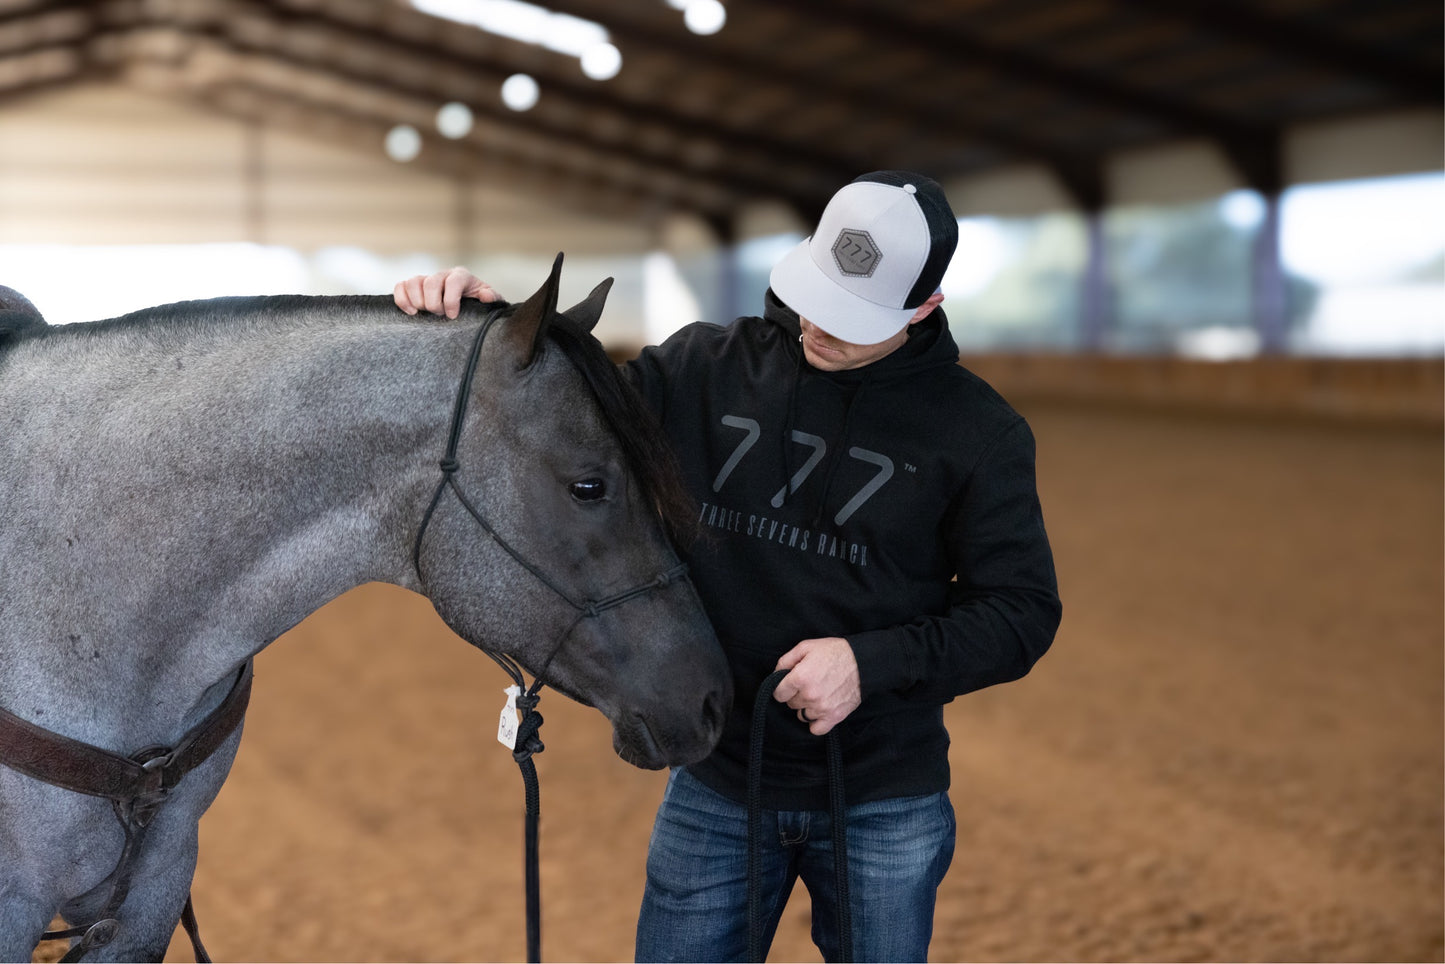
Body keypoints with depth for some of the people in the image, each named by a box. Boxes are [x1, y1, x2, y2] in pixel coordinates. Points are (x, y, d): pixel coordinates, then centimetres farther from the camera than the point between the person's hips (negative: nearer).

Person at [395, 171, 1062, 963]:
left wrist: (874, 663, -21)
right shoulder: (704, 370, -3)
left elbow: (1023, 609, -7)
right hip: (715, 784, 2)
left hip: (883, 805, -2)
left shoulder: (978, 430, -8)